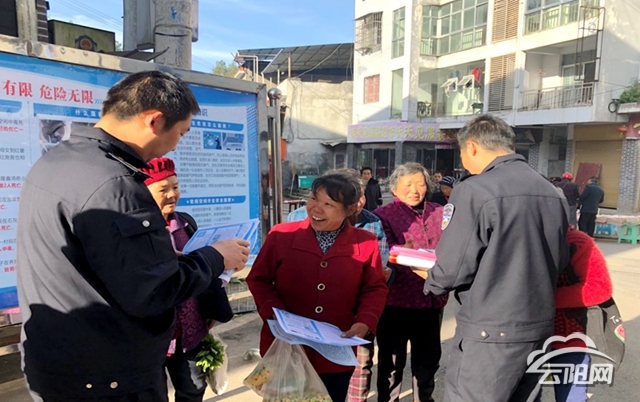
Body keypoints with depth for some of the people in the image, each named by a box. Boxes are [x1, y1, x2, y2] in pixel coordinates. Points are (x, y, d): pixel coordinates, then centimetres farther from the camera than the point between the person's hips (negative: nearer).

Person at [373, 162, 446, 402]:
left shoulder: (440, 213, 8)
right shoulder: (383, 216, -4)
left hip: (431, 298, 4)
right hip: (396, 300, -4)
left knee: (428, 358, 20)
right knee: (392, 360, 9)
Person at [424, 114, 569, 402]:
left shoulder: (475, 190, -18)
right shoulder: (554, 194, 5)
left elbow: (453, 268, -17)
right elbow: (559, 262, 12)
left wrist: (431, 282, 4)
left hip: (491, 332, -7)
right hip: (540, 327, 7)